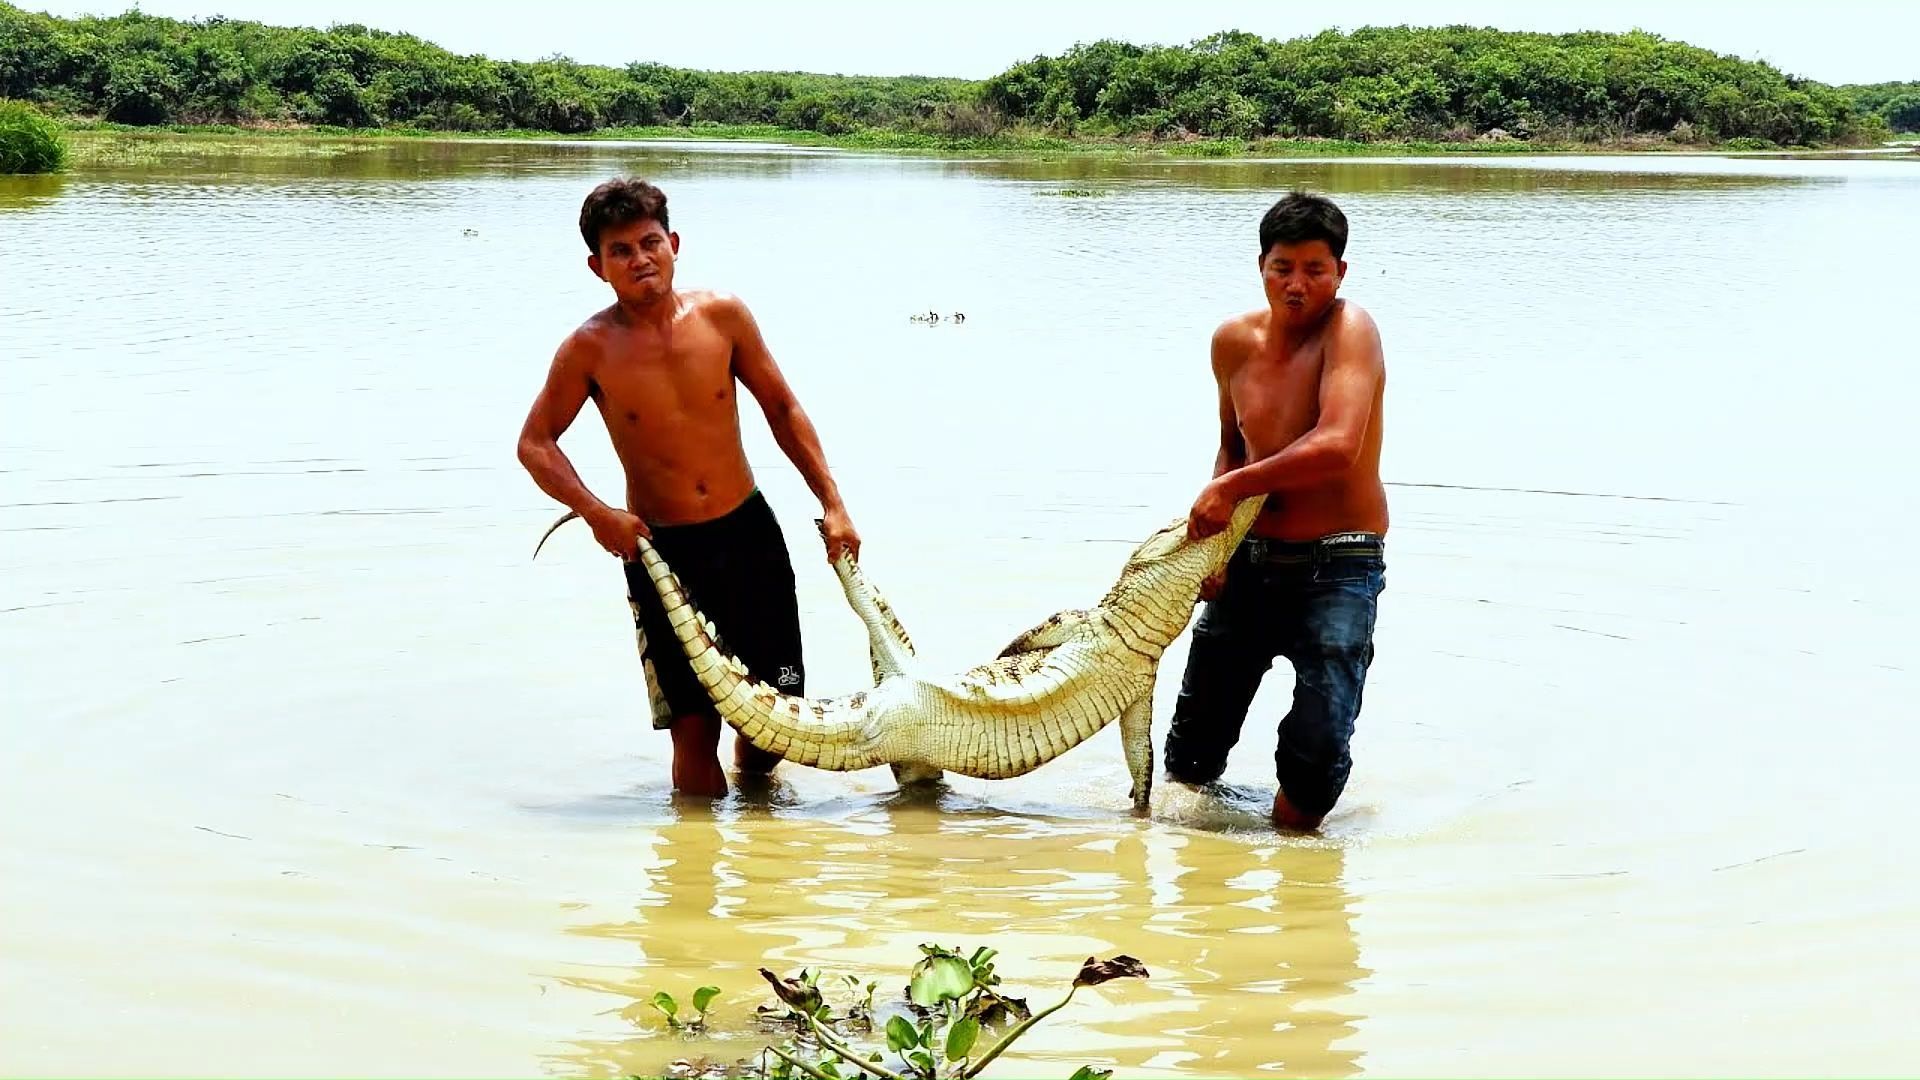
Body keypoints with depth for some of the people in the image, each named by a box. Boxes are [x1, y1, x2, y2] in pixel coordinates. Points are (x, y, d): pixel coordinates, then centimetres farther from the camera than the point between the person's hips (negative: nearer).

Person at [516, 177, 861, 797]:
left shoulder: (721, 315, -4)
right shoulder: (591, 348, -9)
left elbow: (782, 408, 7)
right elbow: (534, 444, 0)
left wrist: (832, 503, 4)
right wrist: (594, 512, -15)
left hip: (750, 534, 2)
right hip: (659, 549, -2)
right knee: (694, 723, -5)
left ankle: (753, 782, 39)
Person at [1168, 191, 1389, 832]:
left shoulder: (1349, 329, -15)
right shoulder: (1234, 342, 4)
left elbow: (1337, 447, -28)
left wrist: (1232, 488, -21)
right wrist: (1211, 531, 5)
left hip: (1337, 568, -5)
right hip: (1250, 561, 6)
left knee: (1318, 748, -13)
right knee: (1192, 747, 14)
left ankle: (1294, 822, 14)